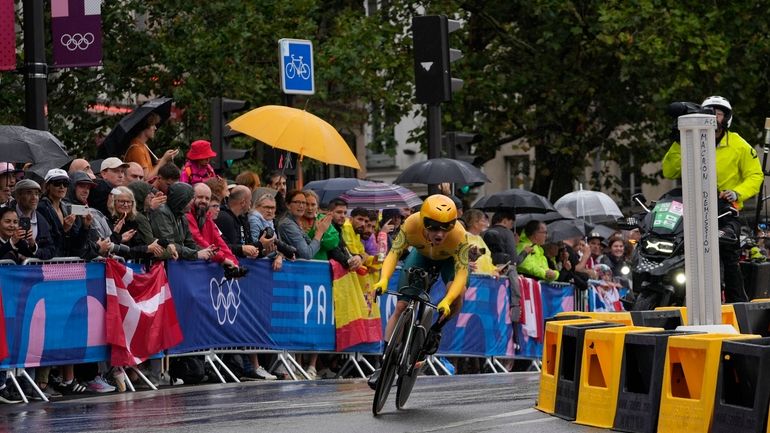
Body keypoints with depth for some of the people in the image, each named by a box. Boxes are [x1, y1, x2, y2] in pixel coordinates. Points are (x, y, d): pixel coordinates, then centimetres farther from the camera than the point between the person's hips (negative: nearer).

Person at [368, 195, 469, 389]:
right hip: (421, 255, 1)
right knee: (401, 307, -8)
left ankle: (435, 330, -1)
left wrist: (447, 301, -57)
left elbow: (462, 271, -42)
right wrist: (383, 280, -54)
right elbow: (394, 252, -36)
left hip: (448, 259, -1)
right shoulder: (412, 224, -38)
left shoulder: (458, 235, -41)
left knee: (456, 296, -31)